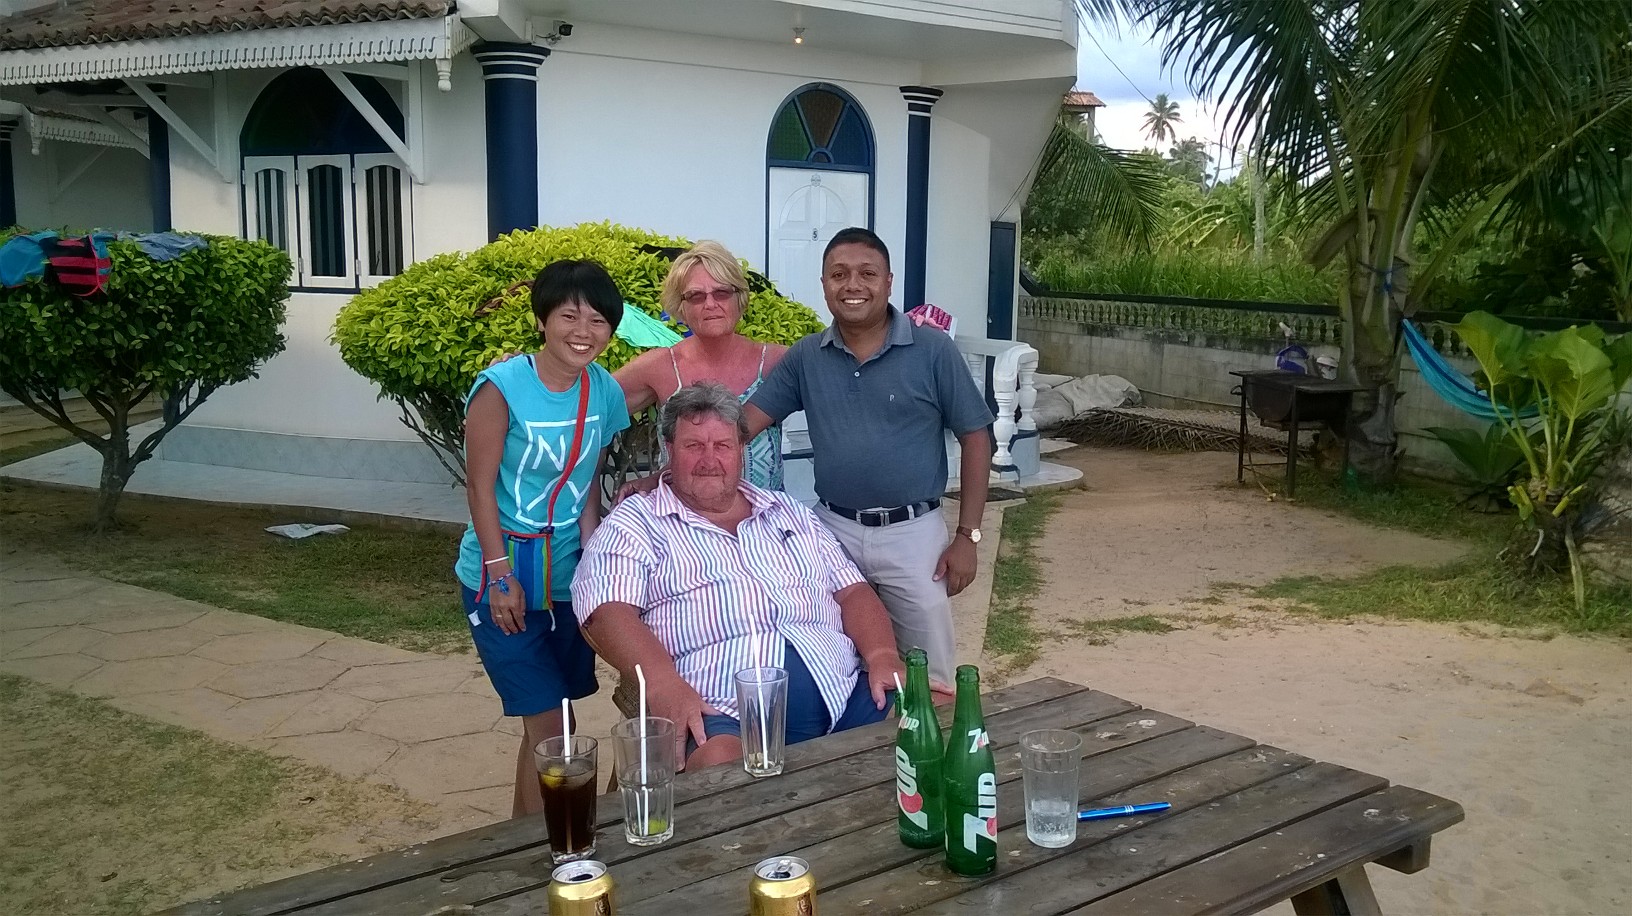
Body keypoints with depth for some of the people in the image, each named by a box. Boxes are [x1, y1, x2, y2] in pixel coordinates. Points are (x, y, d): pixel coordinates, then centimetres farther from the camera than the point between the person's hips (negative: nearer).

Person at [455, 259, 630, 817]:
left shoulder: (606, 393, -3)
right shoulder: (501, 387, -18)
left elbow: (588, 483, 6)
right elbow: (480, 487, -14)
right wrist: (501, 575, -15)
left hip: (569, 580, 5)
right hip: (502, 580, -5)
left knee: (543, 722, 15)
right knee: (549, 723, -6)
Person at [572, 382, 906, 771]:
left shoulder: (790, 512, 27)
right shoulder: (635, 524, 11)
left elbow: (852, 591, 22)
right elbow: (608, 610, -4)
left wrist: (883, 656, 1)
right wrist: (665, 686, -22)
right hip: (723, 710, -5)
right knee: (719, 760, -39)